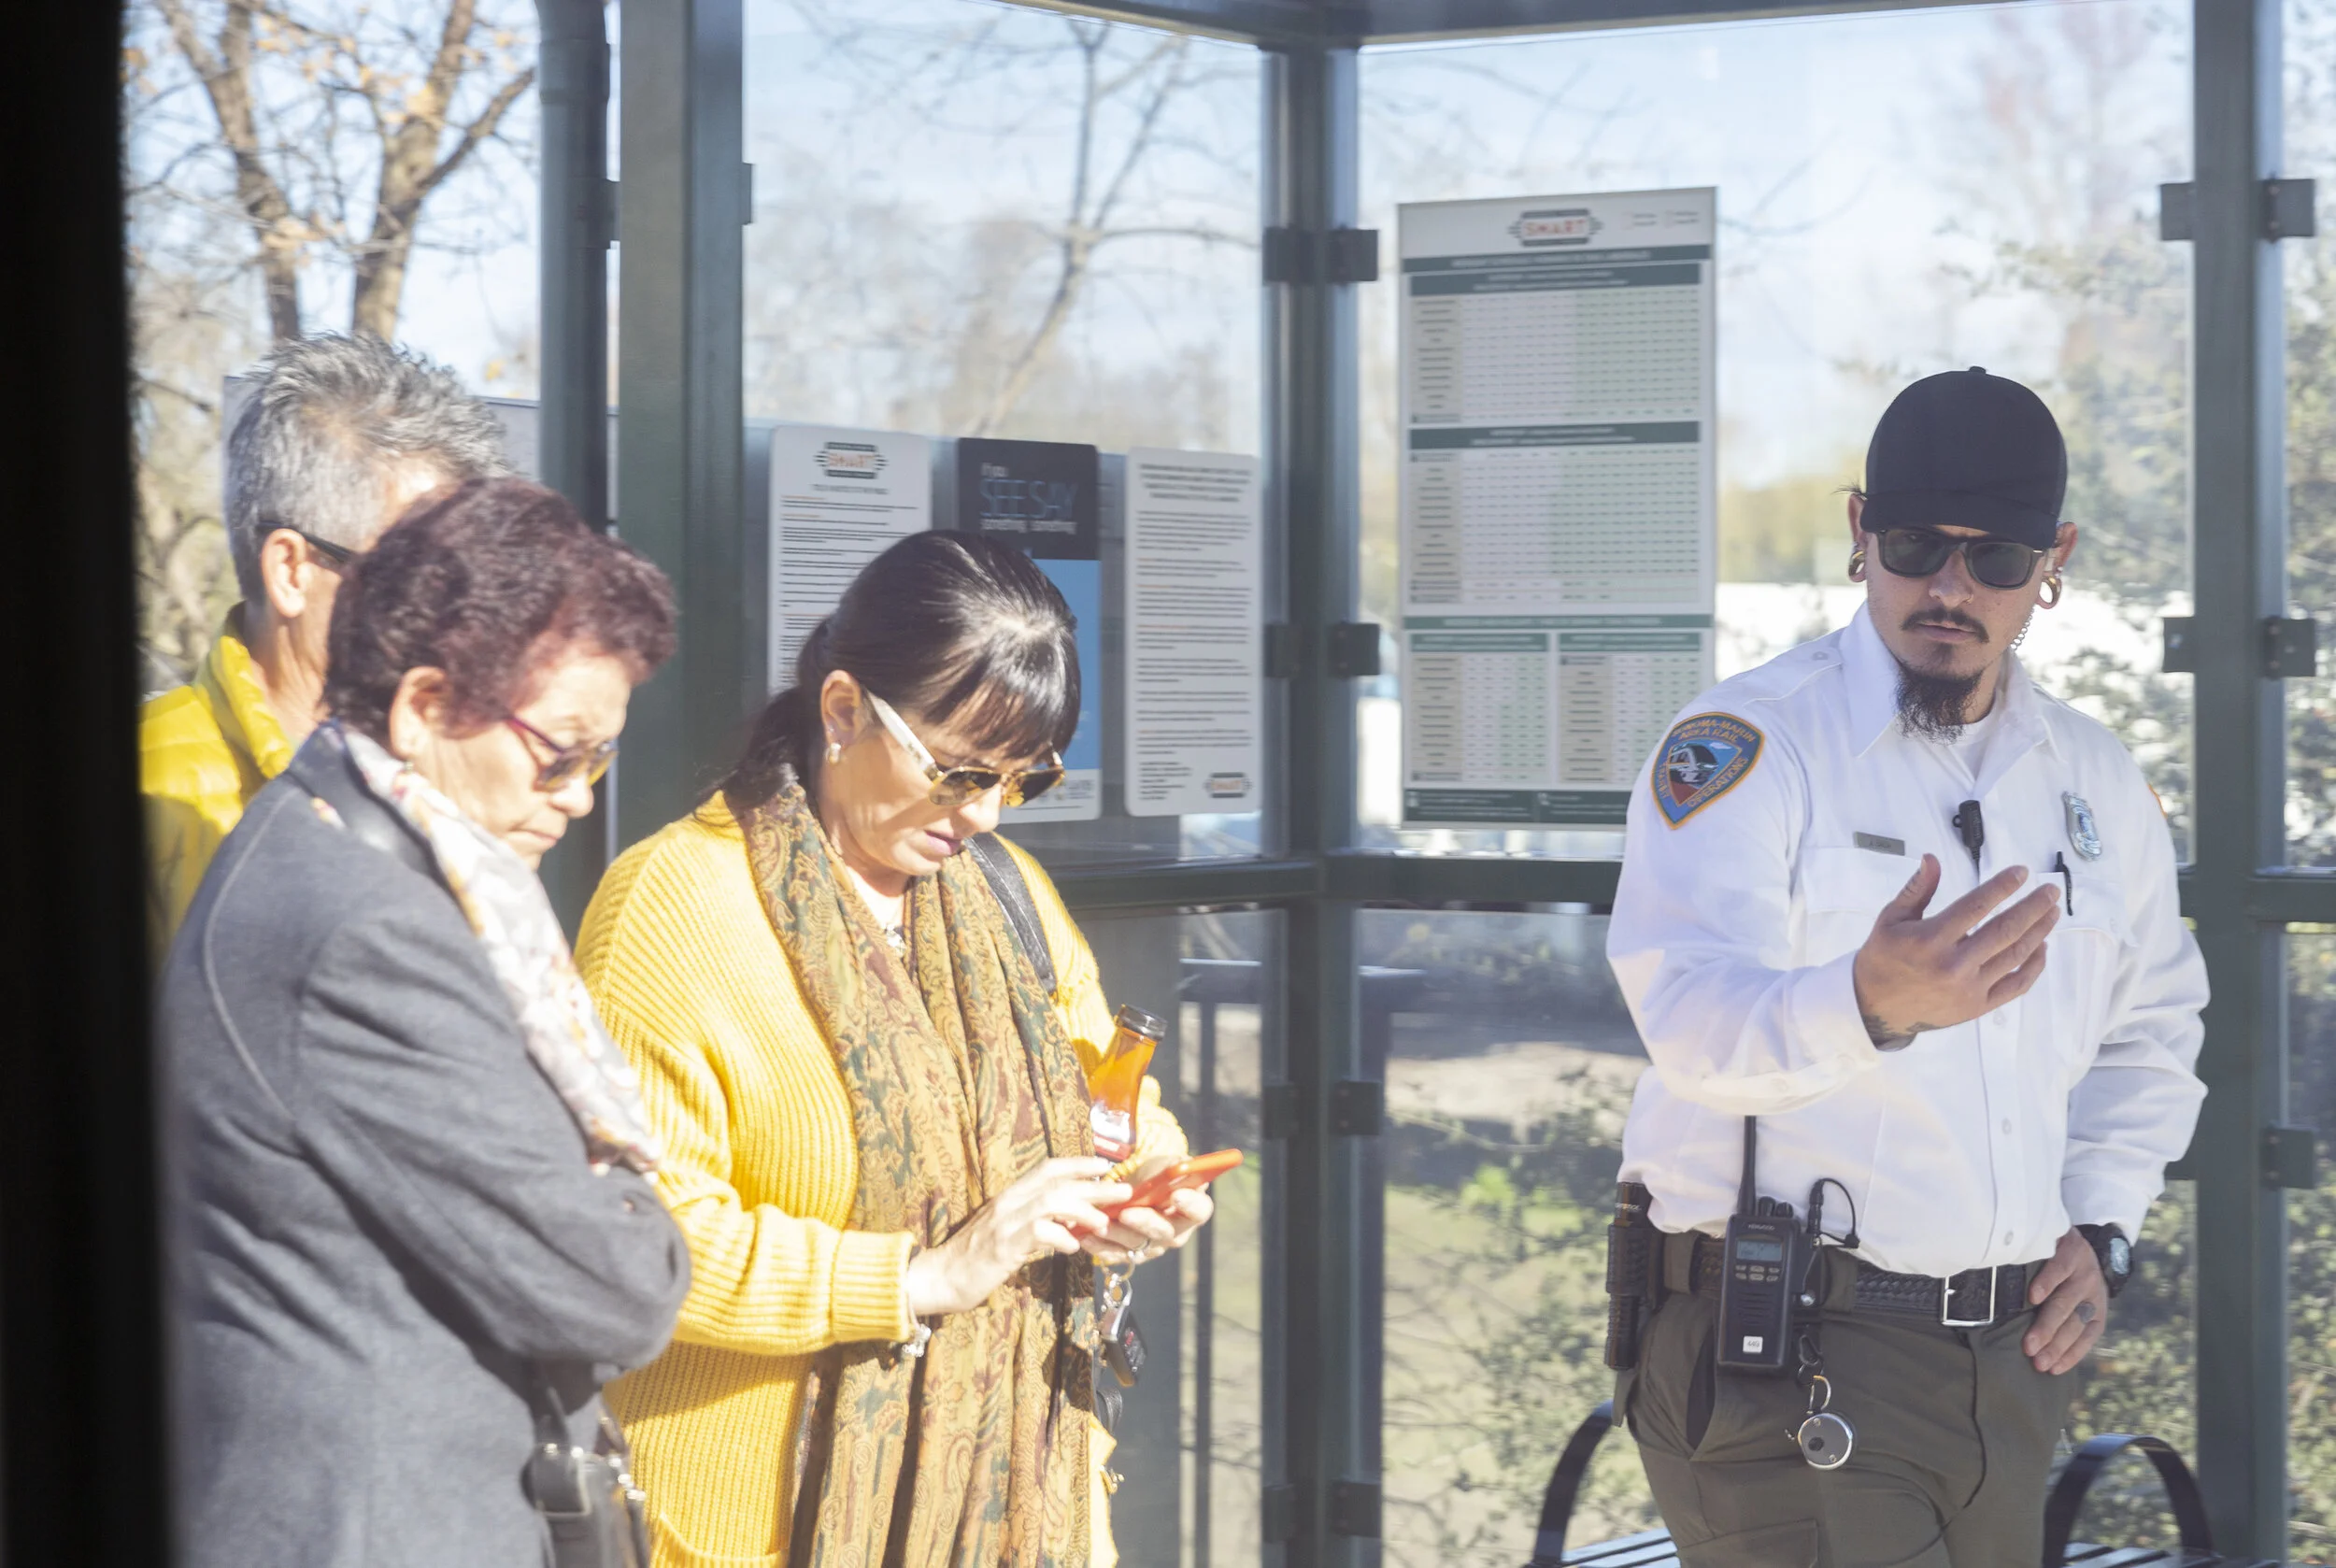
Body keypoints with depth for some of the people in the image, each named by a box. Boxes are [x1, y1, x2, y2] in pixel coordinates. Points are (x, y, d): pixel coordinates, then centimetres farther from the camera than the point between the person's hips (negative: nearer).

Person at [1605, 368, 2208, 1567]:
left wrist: (2100, 1227, 9)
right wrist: (1872, 1007, -45)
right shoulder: (1749, 743, -10)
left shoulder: (2095, 785, 11)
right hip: (1785, 1355, -6)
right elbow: (1695, 1018, -25)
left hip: (2006, 1361, 6)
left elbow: (2153, 1031, 26)